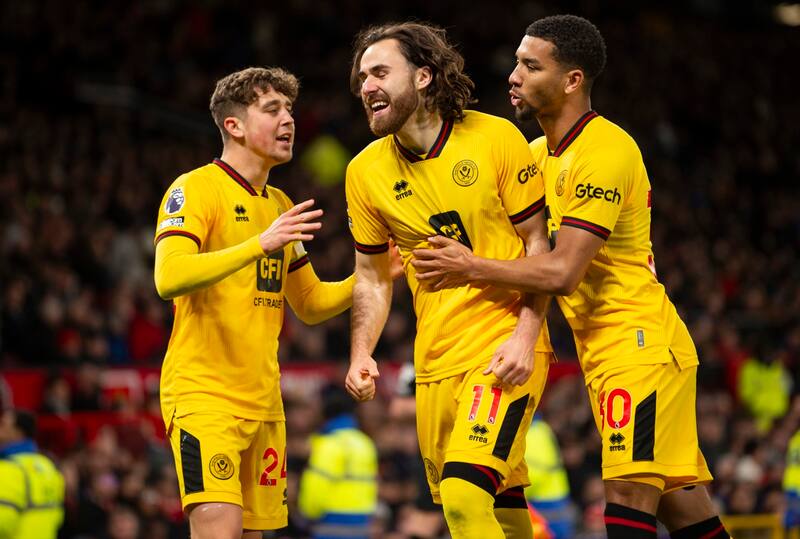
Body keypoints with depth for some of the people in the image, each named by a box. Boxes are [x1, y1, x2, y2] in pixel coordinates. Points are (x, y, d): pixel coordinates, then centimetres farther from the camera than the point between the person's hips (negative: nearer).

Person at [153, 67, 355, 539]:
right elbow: (169, 278, -22)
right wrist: (260, 243, -30)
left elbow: (310, 304, 25)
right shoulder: (195, 189, -6)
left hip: (264, 402, 8)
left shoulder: (279, 205, 18)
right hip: (203, 394, -8)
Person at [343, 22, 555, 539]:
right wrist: (361, 355, -3)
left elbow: (539, 243, -2)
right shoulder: (365, 171, 3)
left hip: (505, 350, -4)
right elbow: (372, 278, 14)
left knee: (464, 493, -21)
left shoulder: (496, 138, -7)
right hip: (436, 361, 5)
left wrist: (525, 337, -14)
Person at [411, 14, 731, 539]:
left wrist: (472, 268, -11)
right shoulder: (539, 154, 14)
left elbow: (562, 273, -22)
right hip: (604, 351, 9)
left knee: (629, 497, -16)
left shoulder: (603, 151, -17)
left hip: (640, 342, -9)